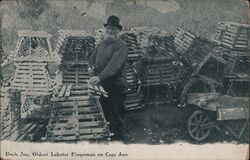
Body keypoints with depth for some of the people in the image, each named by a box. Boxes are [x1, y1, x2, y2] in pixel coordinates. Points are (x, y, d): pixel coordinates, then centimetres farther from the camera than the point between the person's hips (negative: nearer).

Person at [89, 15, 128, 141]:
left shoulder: (121, 46, -12)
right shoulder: (101, 44, 14)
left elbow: (114, 65, -25)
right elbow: (92, 59, 21)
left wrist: (100, 77, -35)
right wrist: (92, 68, -1)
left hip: (116, 88, -7)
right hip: (102, 86, 7)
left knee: (116, 117, 2)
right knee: (104, 115, 17)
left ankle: (118, 139, 14)